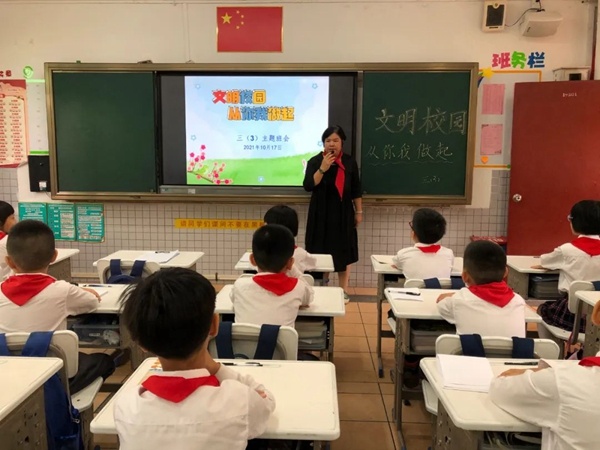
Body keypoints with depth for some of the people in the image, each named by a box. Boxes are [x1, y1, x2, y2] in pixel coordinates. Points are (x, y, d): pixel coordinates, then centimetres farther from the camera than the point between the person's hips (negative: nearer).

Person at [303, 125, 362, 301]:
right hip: (321, 212, -1)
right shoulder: (315, 161, -2)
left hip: (343, 212, 1)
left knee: (343, 251, 4)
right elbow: (308, 186, -13)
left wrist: (358, 211, 8)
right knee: (321, 251, 1)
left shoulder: (349, 162, 4)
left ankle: (343, 290, 13)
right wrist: (323, 168, -22)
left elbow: (356, 189, 8)